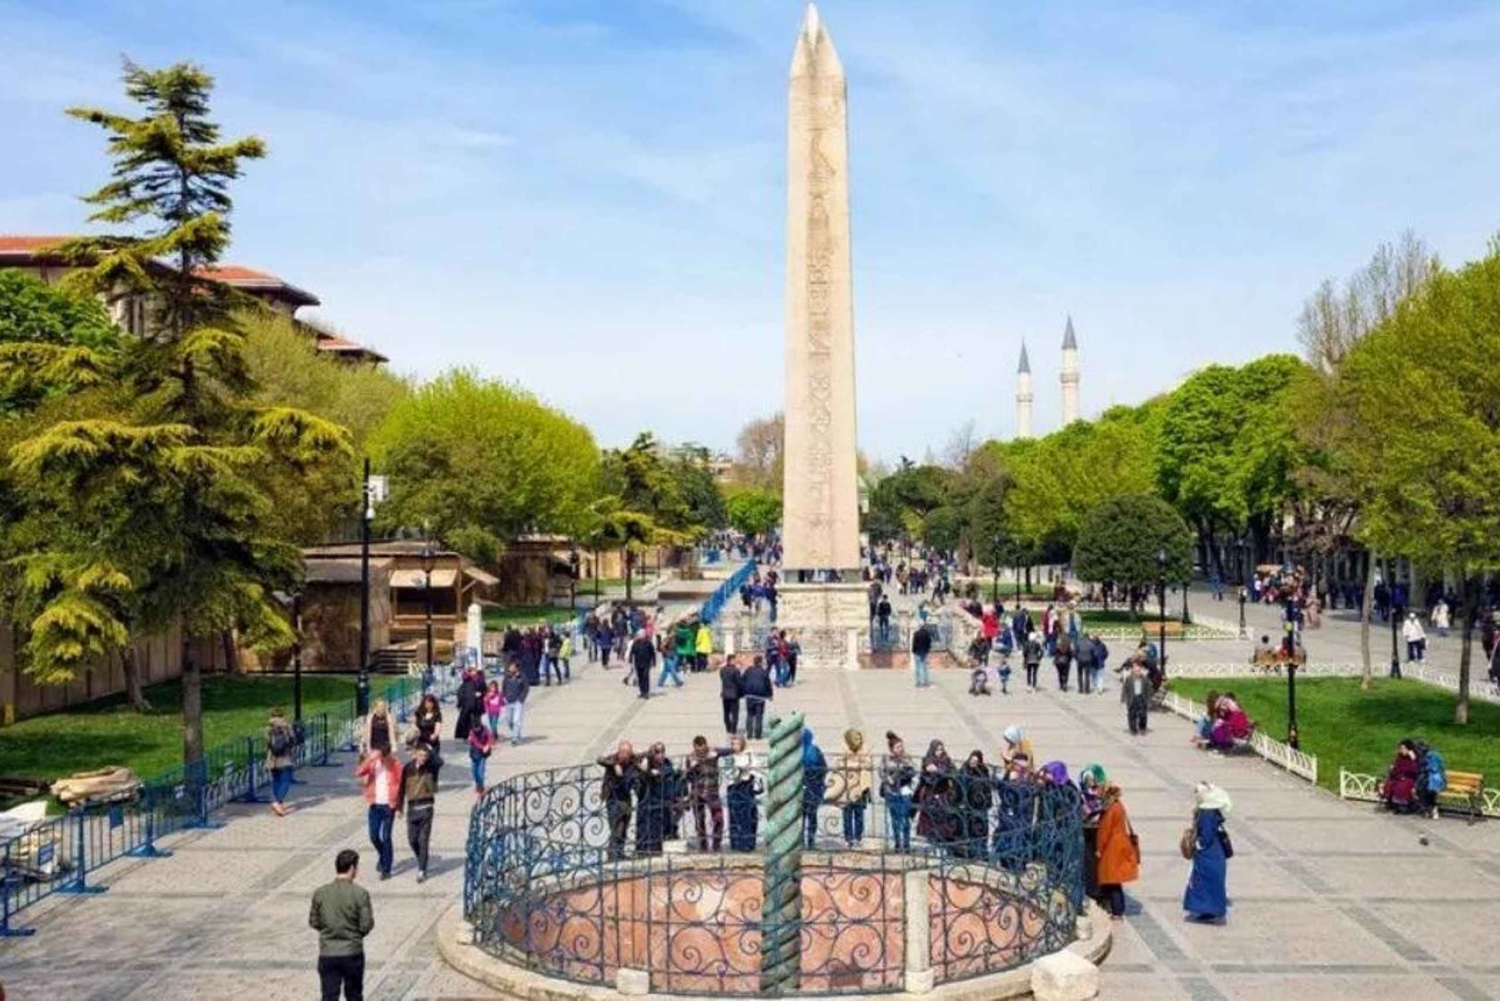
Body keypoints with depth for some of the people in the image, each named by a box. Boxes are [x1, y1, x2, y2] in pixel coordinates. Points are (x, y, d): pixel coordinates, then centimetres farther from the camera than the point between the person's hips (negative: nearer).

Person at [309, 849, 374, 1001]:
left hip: (327, 954, 2)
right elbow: (366, 926, -12)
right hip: (352, 953, -2)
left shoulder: (320, 893, -3)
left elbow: (313, 923, 5)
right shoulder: (360, 893, -12)